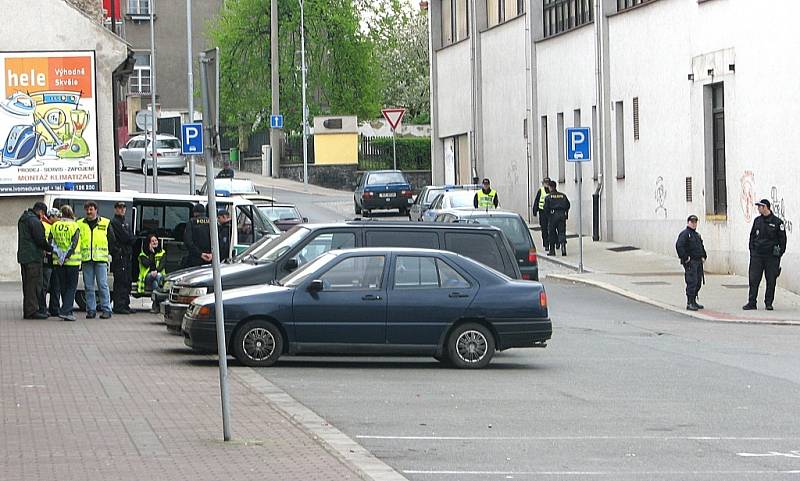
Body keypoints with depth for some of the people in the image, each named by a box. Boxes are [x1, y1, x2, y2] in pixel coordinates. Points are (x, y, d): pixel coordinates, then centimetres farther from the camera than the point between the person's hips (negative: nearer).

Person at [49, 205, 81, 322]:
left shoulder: (54, 226, 5)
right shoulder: (74, 226, -7)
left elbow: (50, 242, 1)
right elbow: (74, 244, -15)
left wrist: (59, 255, -4)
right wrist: (66, 257, -13)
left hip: (58, 261, 4)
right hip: (72, 261, -4)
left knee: (63, 287, 13)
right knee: (71, 287, 2)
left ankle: (68, 311, 16)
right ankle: (65, 311, -12)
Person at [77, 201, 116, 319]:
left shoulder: (105, 223, 7)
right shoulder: (80, 224, 11)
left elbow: (112, 241, 12)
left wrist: (107, 252, 8)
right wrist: (79, 253, 6)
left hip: (101, 260, -2)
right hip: (86, 260, 2)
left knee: (103, 285, -6)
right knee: (88, 286, 2)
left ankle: (106, 309, -4)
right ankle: (91, 310, 7)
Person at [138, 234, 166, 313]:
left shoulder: (162, 253, 15)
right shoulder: (143, 254, 9)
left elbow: (162, 265, -2)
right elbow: (147, 264, -10)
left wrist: (156, 271, -22)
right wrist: (151, 253, -4)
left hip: (159, 275, 2)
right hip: (147, 278, -2)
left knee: (157, 275, -34)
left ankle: (155, 305, -37)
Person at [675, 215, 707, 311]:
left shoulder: (697, 234, 20)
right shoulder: (684, 234, -8)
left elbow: (701, 247, 32)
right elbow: (679, 246, -20)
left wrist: (703, 256, 17)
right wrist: (685, 258, -20)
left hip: (698, 262, 9)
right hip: (690, 262, -9)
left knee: (698, 282, 11)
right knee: (692, 282, -13)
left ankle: (694, 301, 21)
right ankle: (690, 303, -12)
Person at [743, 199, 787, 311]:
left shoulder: (777, 222, -1)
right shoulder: (757, 221, 10)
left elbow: (782, 239, 3)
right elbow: (752, 236, 16)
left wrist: (779, 253, -3)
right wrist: (752, 250, 6)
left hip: (771, 255, -3)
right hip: (757, 254, 3)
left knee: (771, 280, 2)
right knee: (753, 279, -2)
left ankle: (769, 303, 10)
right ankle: (751, 303, 1)